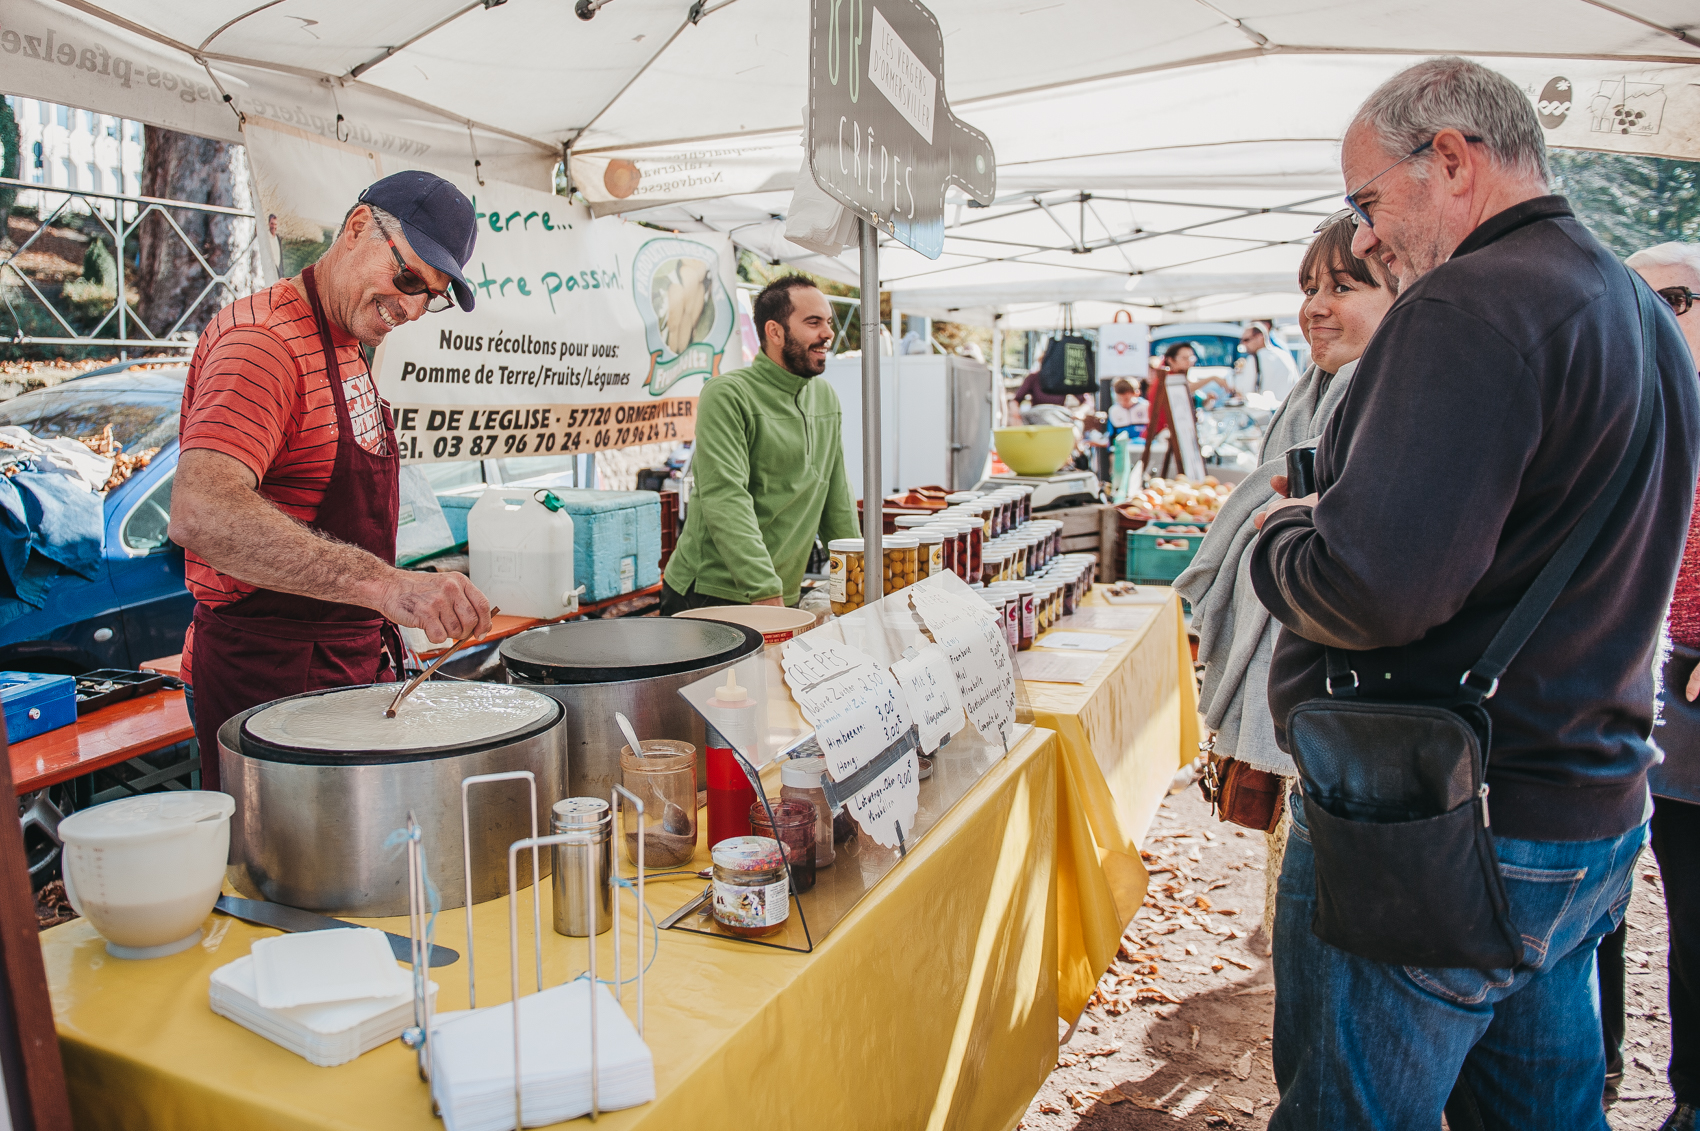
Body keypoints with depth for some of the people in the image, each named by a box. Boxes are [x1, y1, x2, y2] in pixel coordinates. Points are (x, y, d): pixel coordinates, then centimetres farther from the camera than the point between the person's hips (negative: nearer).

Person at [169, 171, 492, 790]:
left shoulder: (345, 347, 13)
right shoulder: (261, 341, -19)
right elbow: (200, 512, -36)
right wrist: (382, 583, -45)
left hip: (350, 657, 9)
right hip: (269, 670, -9)